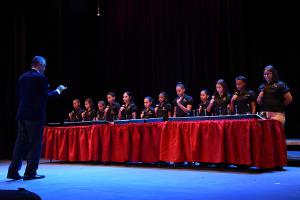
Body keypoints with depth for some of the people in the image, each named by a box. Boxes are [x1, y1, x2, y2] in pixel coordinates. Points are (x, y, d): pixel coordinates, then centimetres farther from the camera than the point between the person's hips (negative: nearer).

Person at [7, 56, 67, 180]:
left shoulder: (22, 77, 11)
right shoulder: (41, 78, -10)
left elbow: (18, 95, 13)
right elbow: (45, 96, -12)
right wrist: (58, 91, 2)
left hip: (22, 114, 7)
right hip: (36, 115, -6)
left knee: (20, 142, 12)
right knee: (35, 144, 1)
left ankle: (13, 171, 13)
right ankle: (30, 173, 4)